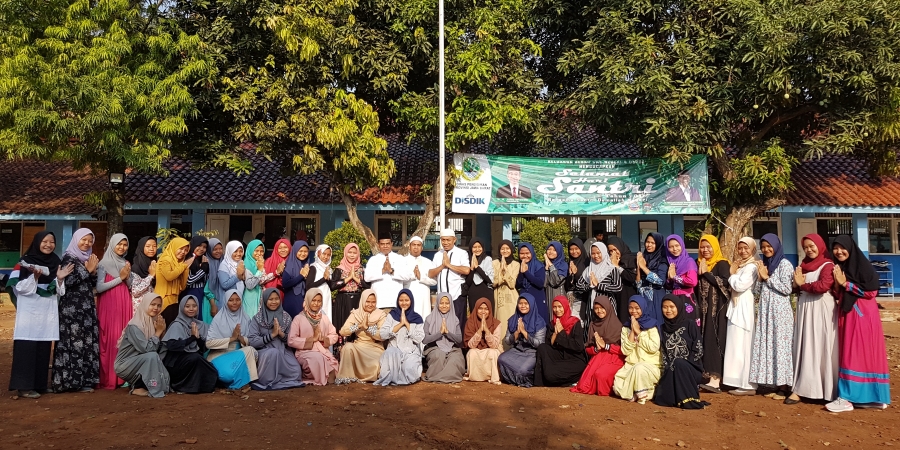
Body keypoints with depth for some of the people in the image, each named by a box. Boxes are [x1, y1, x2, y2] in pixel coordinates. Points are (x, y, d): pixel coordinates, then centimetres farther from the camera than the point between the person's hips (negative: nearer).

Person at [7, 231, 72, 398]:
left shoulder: (56, 263, 11)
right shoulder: (26, 261, -4)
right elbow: (19, 287, -10)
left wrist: (60, 279, -8)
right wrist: (34, 276, -24)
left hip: (48, 312, 5)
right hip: (29, 311, -5)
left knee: (44, 348, 6)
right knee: (26, 347, -6)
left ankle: (40, 384, 13)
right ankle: (24, 386, -2)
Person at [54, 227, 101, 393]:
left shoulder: (88, 259, 17)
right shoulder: (68, 257, -5)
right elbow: (68, 281, -17)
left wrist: (93, 271, -2)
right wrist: (87, 270, -13)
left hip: (87, 306, 7)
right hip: (72, 307, -7)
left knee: (87, 341, 5)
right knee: (74, 341, -8)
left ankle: (83, 379, 9)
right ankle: (71, 380, -3)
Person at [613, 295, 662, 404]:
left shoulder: (651, 325, -1)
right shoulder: (626, 328, 11)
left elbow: (654, 348, -13)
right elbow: (625, 351, 0)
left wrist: (638, 332, -10)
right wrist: (632, 332, -8)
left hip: (651, 366, -3)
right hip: (631, 366, 3)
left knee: (639, 368, -38)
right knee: (617, 386, -22)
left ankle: (641, 393, -14)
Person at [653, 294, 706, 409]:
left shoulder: (689, 325, 0)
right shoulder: (662, 328, 11)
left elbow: (698, 350, -6)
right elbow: (662, 352, 8)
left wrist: (682, 363, -16)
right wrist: (667, 368, -9)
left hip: (691, 369, -2)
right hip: (670, 370, 2)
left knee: (679, 364, -38)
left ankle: (688, 399, -28)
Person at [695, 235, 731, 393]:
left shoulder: (722, 264, -3)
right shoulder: (699, 264, 15)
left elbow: (725, 282, -18)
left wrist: (706, 273, -13)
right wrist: (699, 273, 0)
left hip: (717, 307, -6)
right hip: (703, 307, 6)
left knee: (714, 339, -12)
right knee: (703, 340, 3)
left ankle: (716, 379, -15)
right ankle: (705, 375, 8)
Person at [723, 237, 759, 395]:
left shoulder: (751, 267, -12)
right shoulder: (741, 265, 17)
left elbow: (739, 286, -21)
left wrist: (732, 274, -6)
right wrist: (733, 273, 2)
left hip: (744, 310, -10)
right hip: (737, 308, 10)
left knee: (743, 346, -7)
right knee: (739, 346, 10)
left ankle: (747, 385, -4)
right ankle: (742, 382, 14)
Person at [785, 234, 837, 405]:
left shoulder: (827, 265, -6)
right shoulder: (803, 265, 15)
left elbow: (823, 286, -22)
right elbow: (796, 288, 15)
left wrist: (803, 284, -8)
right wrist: (797, 284, -7)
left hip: (821, 310, -7)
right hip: (804, 309, 7)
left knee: (819, 348, -5)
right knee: (803, 348, 5)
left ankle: (825, 389, 1)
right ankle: (801, 388, 7)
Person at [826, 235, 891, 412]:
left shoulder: (864, 266, -9)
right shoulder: (838, 268, 11)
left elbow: (871, 291, -15)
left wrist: (845, 283, -14)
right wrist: (837, 284, -7)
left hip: (863, 315, -7)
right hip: (846, 315, 7)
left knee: (861, 354, -6)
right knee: (849, 354, 6)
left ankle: (848, 398, -9)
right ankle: (866, 396, 12)